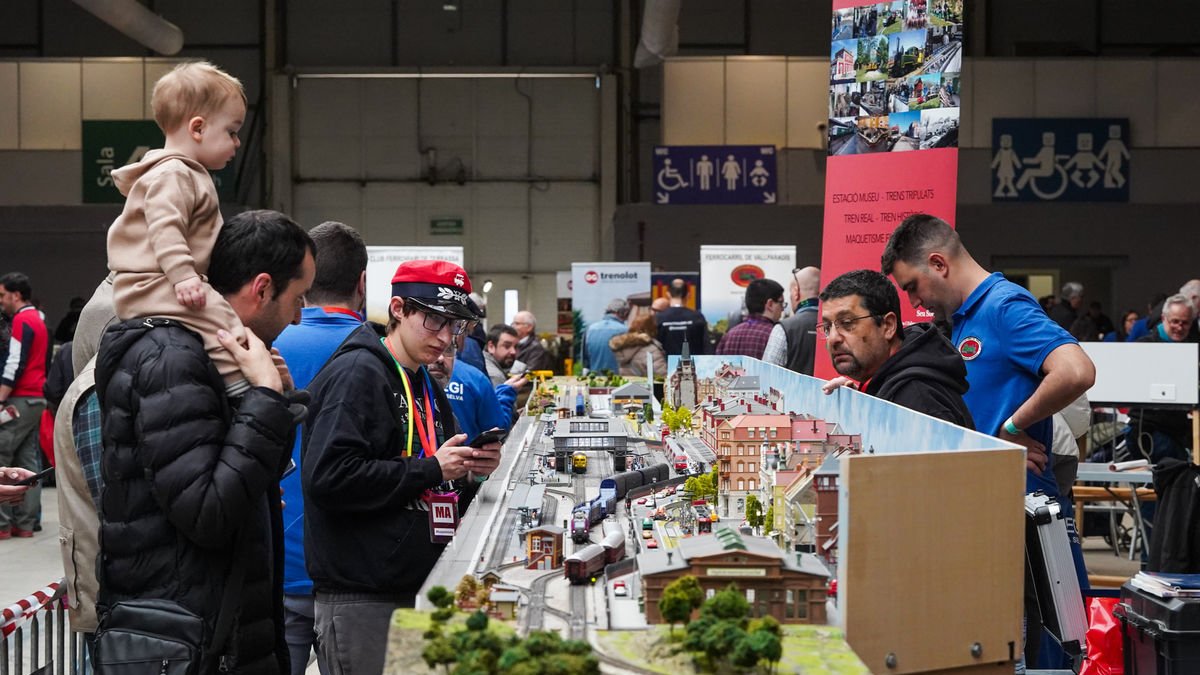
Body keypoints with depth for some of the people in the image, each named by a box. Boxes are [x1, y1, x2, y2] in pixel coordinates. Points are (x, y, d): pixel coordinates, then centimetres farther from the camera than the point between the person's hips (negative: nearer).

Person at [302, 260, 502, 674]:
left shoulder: (424, 384, 17)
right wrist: (430, 470, -19)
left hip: (416, 590, 9)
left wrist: (468, 474, 3)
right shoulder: (357, 373, -11)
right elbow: (329, 477, -24)